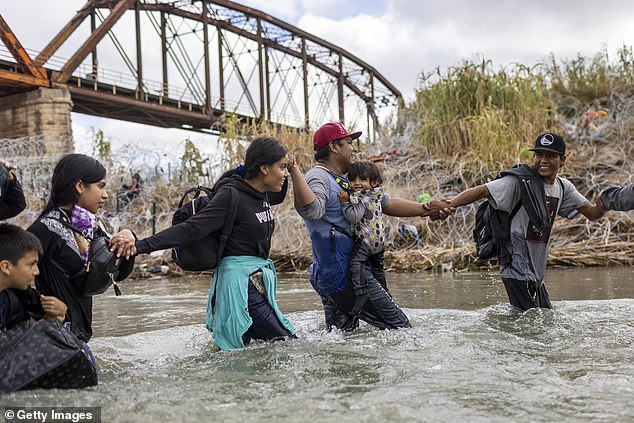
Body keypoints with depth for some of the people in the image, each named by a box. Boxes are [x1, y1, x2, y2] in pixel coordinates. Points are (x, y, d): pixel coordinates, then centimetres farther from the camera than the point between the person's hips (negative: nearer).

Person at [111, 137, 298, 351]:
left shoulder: (261, 194, 10)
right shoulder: (231, 196, -17)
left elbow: (277, 197, 35)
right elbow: (191, 229, -23)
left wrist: (286, 166, 15)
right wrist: (139, 246, -33)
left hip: (255, 282, 9)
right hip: (241, 283, -9)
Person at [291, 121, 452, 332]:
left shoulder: (345, 181, 20)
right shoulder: (318, 177, -12)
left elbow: (386, 203, 22)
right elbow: (311, 209, -34)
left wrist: (425, 210, 15)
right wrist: (295, 171, -44)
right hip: (344, 274, -11)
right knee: (400, 326, -4)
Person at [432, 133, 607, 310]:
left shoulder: (563, 187, 7)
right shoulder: (520, 180, -14)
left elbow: (592, 213, 12)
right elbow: (483, 190, -23)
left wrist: (603, 204, -12)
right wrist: (449, 204, -37)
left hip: (536, 272, 8)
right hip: (517, 269, -8)